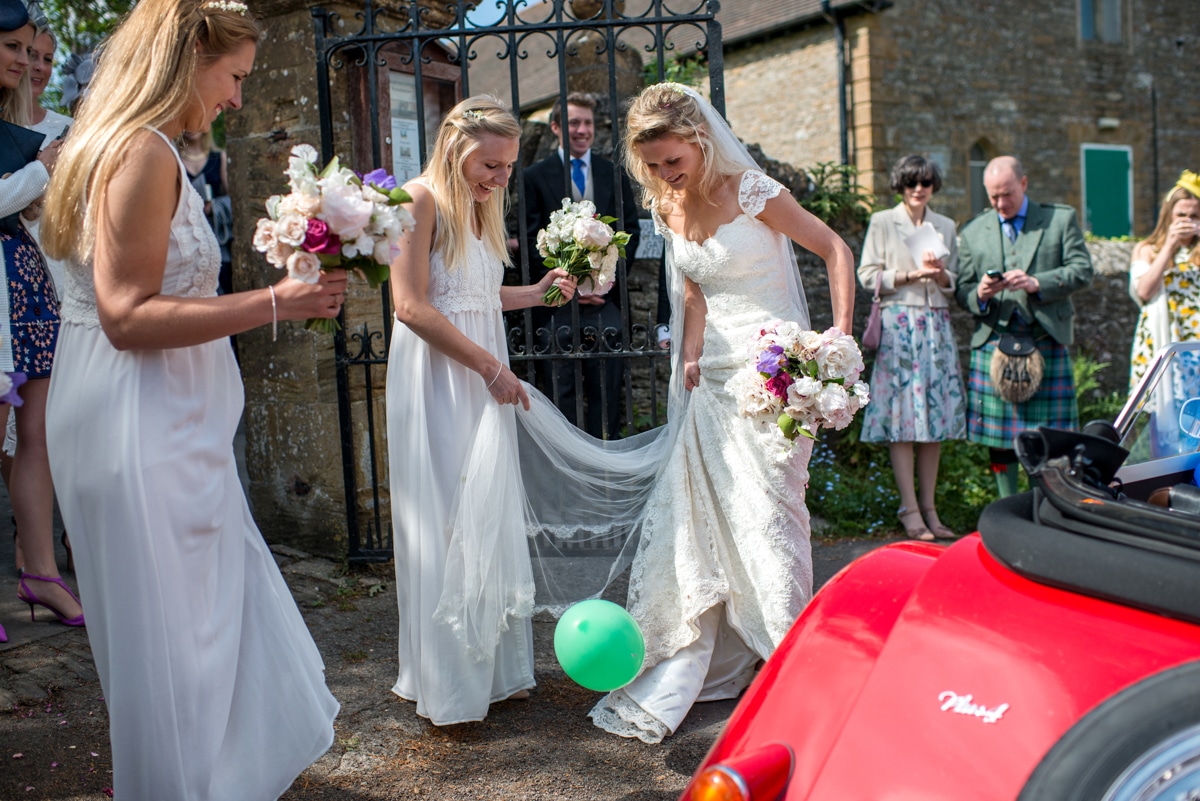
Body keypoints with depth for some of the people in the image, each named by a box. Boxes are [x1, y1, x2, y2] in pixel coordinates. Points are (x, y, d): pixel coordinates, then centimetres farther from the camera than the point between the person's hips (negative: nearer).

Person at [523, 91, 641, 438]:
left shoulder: (614, 174, 14)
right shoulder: (536, 177, 6)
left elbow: (630, 231, 11)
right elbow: (532, 242, 1)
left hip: (606, 296, 2)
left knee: (607, 390, 5)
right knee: (560, 391, 0)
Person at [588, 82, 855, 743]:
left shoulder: (749, 190, -11)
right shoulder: (667, 206, 8)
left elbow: (836, 249, -6)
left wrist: (840, 334, -16)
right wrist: (691, 358, 1)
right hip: (713, 377, 6)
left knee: (767, 514, -6)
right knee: (692, 511, 7)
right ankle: (675, 671, 19)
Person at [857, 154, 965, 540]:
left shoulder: (945, 226, 18)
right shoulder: (882, 222, 6)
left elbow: (954, 284, 19)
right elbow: (868, 275, -1)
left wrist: (941, 275, -3)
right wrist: (911, 275, -11)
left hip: (937, 326, 4)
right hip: (898, 324, -4)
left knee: (936, 413, 1)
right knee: (901, 417, -8)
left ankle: (929, 508, 7)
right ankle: (910, 510, -5)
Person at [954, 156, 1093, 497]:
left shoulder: (1061, 219, 9)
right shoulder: (973, 232, 14)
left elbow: (1082, 270, 1)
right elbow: (961, 291, 11)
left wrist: (1037, 283, -14)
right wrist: (979, 294, -12)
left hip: (1046, 342, -1)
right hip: (993, 343, 2)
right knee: (999, 437, 3)